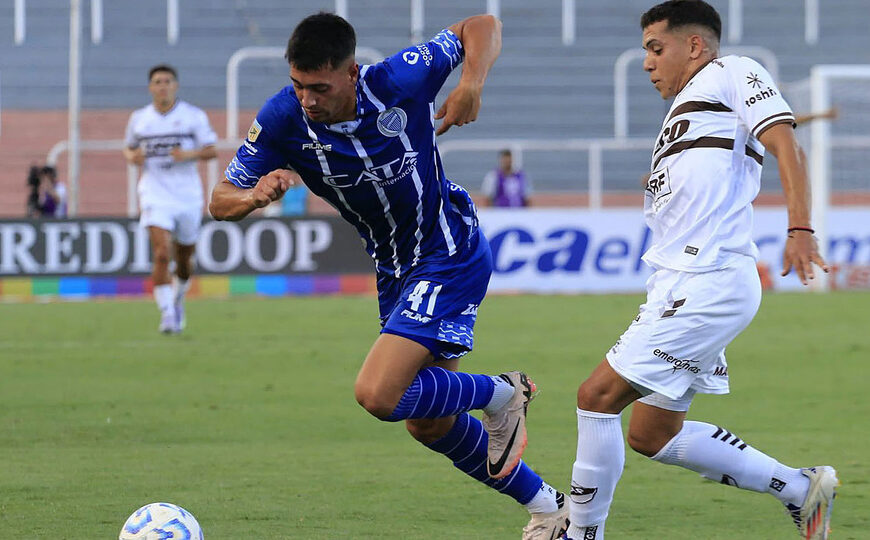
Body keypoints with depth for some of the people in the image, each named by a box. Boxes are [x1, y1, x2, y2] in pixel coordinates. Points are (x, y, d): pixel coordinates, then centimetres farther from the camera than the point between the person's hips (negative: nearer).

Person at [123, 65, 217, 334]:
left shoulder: (194, 116, -1)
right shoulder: (139, 119, 5)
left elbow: (211, 150, -2)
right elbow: (129, 148, 19)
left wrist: (189, 154, -20)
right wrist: (132, 156, -4)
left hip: (188, 196, 1)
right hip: (155, 195, -1)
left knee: (184, 259, 12)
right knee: (162, 254, -19)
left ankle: (178, 300, 41)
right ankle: (167, 313, -18)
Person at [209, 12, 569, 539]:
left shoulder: (399, 80, -25)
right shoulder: (283, 120, -17)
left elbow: (482, 27, -10)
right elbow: (221, 201, -12)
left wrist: (473, 83, -28)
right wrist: (256, 196, -34)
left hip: (451, 255, -6)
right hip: (395, 272, 6)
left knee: (379, 395, -22)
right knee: (429, 423, 13)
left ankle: (500, 395, 3)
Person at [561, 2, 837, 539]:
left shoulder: (732, 74, 2)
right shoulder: (685, 111, 29)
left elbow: (785, 145, -12)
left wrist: (801, 229, -26)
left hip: (708, 283, -10)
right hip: (678, 284, 10)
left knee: (598, 395, -12)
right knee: (651, 435, 8)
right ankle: (801, 489, 14)